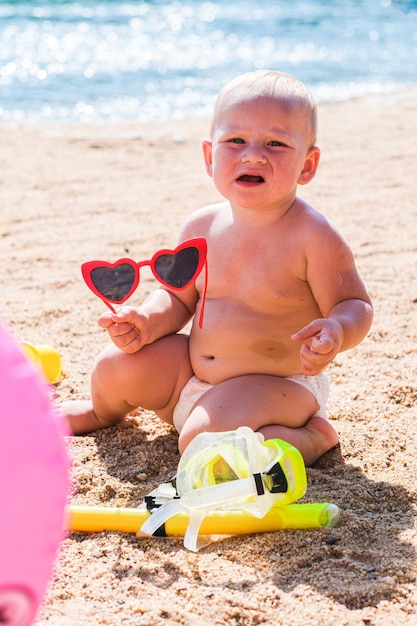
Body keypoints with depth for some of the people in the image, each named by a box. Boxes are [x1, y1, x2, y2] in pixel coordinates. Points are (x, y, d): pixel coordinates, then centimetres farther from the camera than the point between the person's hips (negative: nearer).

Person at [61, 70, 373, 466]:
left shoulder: (312, 237, -20)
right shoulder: (201, 227, -3)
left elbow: (356, 306, -15)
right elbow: (178, 297, 10)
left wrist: (336, 332, -38)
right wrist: (147, 321, -11)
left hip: (276, 385, -6)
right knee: (116, 366, 0)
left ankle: (312, 437, -7)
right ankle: (103, 410, 37)